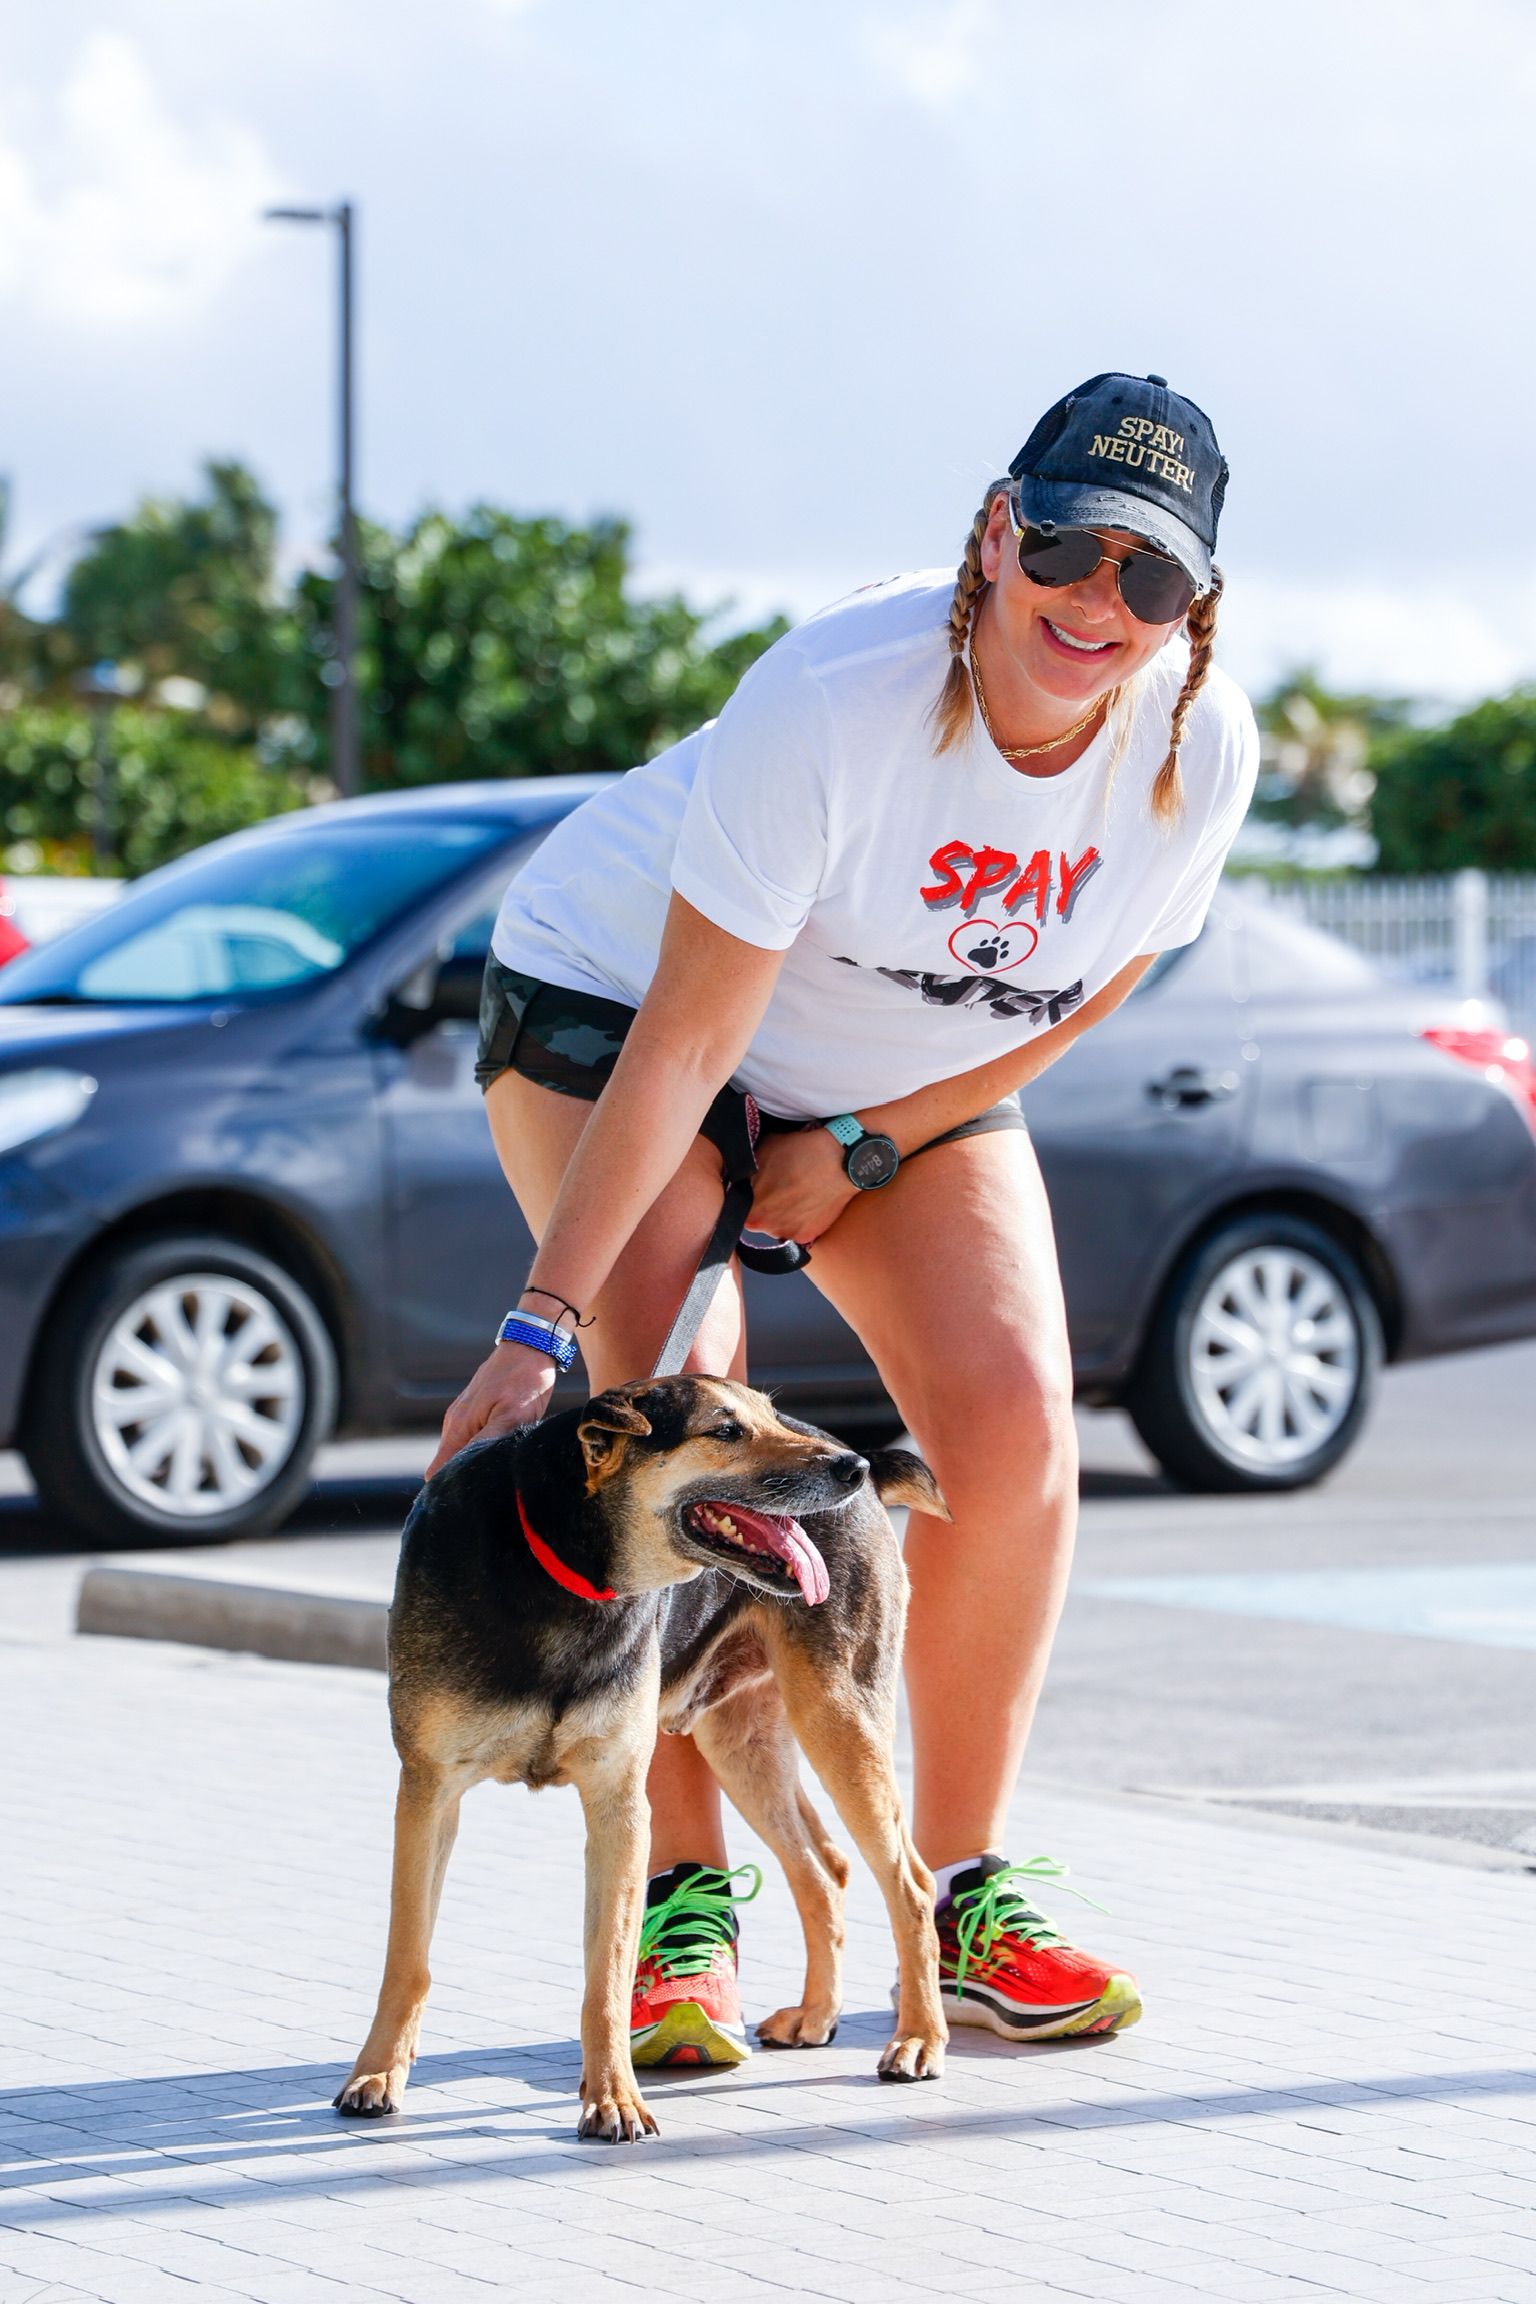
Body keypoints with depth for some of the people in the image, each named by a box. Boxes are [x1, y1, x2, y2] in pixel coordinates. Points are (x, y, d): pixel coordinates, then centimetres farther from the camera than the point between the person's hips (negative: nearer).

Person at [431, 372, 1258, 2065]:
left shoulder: (1203, 747, -23)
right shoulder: (836, 697, -36)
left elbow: (1082, 992, -4)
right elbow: (682, 1047, -33)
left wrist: (864, 1148, -9)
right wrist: (539, 1326, -34)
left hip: (911, 1082, 4)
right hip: (618, 992, -4)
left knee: (1014, 1421, -12)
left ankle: (963, 1892, 0)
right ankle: (680, 1897, -10)